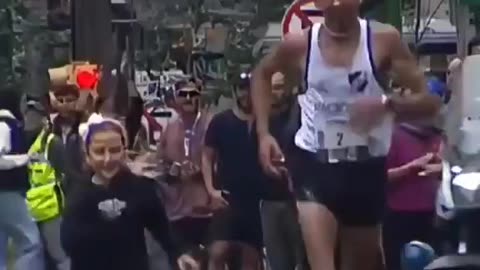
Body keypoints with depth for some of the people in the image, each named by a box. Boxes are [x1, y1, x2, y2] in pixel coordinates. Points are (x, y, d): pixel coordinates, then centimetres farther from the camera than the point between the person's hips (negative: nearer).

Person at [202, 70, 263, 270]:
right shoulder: (221, 121, 0)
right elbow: (207, 156, 2)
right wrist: (211, 189, -8)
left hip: (256, 198, 2)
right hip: (227, 197, -2)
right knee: (218, 251, -13)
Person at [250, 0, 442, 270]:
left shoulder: (384, 39, -8)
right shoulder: (299, 44, -5)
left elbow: (428, 101, -9)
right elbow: (262, 74, 16)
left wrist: (387, 103, -30)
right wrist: (264, 133, 5)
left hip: (367, 167, 2)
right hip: (314, 162, -1)